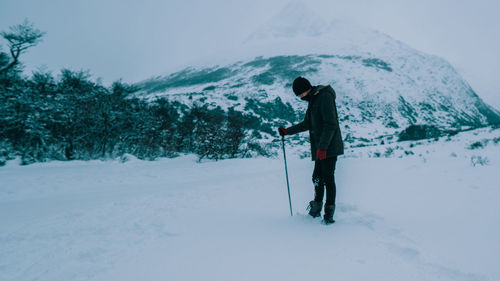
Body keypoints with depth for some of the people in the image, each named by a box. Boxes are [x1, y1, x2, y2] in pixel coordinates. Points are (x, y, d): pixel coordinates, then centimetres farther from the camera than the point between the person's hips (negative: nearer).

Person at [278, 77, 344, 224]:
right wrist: (287, 131, 28)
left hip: (329, 147, -9)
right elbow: (307, 124, 28)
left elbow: (331, 124, -19)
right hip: (319, 148, 9)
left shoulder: (325, 97, -12)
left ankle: (329, 213, -4)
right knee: (317, 177, 9)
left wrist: (323, 147, -23)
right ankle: (316, 208, 18)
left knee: (328, 178, -8)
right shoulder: (313, 100, 18)